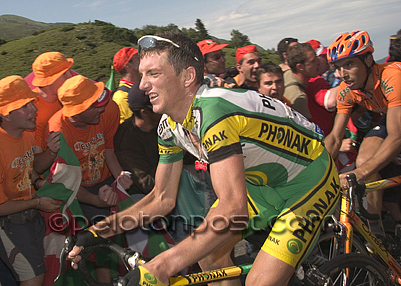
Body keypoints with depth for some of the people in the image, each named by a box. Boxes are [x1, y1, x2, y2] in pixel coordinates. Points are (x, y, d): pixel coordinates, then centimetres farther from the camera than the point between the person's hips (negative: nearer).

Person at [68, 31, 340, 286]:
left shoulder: (213, 111, -34)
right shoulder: (170, 125, -7)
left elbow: (234, 207, -42)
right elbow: (163, 198, 1)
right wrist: (98, 231, -5)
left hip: (308, 178, -8)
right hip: (263, 181, 8)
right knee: (209, 253, 3)